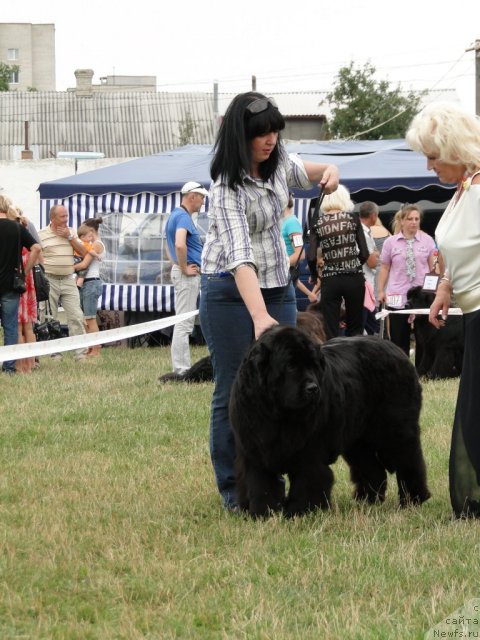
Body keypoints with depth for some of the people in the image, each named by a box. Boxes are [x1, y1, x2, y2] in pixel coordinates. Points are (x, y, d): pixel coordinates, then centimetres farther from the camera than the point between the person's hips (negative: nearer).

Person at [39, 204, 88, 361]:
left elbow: (83, 252, 6)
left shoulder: (70, 232, 12)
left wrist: (69, 237, -4)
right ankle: (54, 353, 9)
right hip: (49, 281, -3)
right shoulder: (42, 235, -3)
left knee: (76, 317, -3)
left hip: (68, 280, 3)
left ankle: (81, 354, -3)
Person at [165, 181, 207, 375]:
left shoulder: (175, 215, 17)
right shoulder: (183, 217, -15)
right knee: (184, 323, -10)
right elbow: (180, 244, -31)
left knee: (184, 322, 14)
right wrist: (184, 268, -21)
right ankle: (181, 370, -10)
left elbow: (171, 245, 29)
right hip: (188, 274, -11)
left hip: (180, 271, 11)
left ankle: (182, 368, 17)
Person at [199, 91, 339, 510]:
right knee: (234, 391, -4)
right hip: (232, 291, -7)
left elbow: (300, 172, 22)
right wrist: (260, 316, -47)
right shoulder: (228, 188, -24)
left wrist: (327, 170, -3)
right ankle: (233, 487, 4)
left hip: (278, 286, 7)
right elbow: (239, 255, -35)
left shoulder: (277, 160, -2)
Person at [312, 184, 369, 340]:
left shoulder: (318, 223, 2)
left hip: (330, 279, 0)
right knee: (355, 328, 8)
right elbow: (365, 252, -2)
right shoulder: (352, 218, 1)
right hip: (354, 278, 0)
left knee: (331, 332, 1)